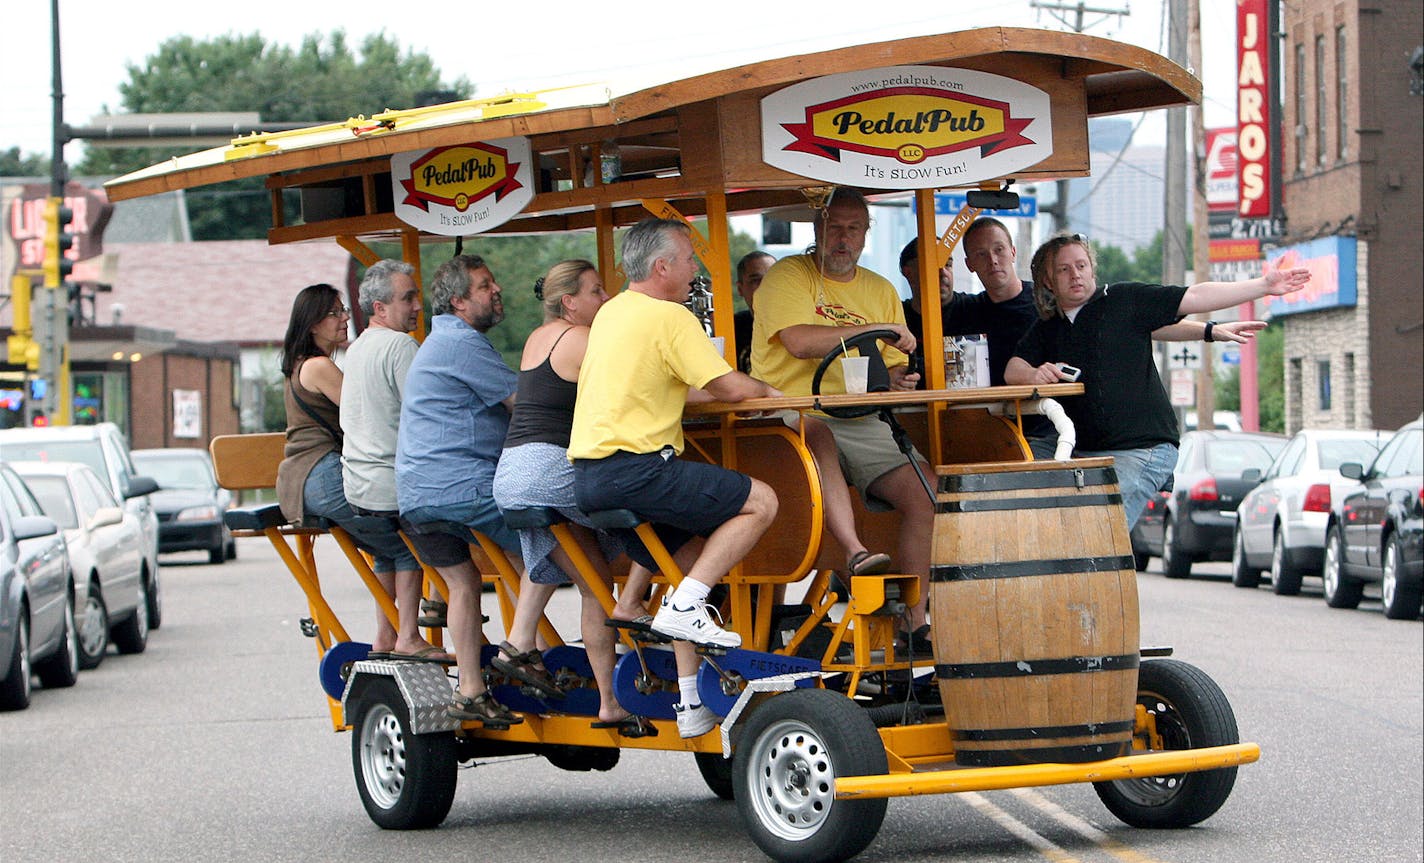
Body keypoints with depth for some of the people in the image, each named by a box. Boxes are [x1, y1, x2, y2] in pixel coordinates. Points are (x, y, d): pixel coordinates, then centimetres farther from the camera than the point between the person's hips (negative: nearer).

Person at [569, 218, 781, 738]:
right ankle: (684, 606, -12)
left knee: (686, 569, 20)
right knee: (760, 502, -7)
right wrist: (764, 391, 15)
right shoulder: (670, 317, -8)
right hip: (633, 469, -9)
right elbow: (731, 388, -8)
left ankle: (689, 700, 17)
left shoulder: (613, 312, 20)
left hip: (586, 477, 9)